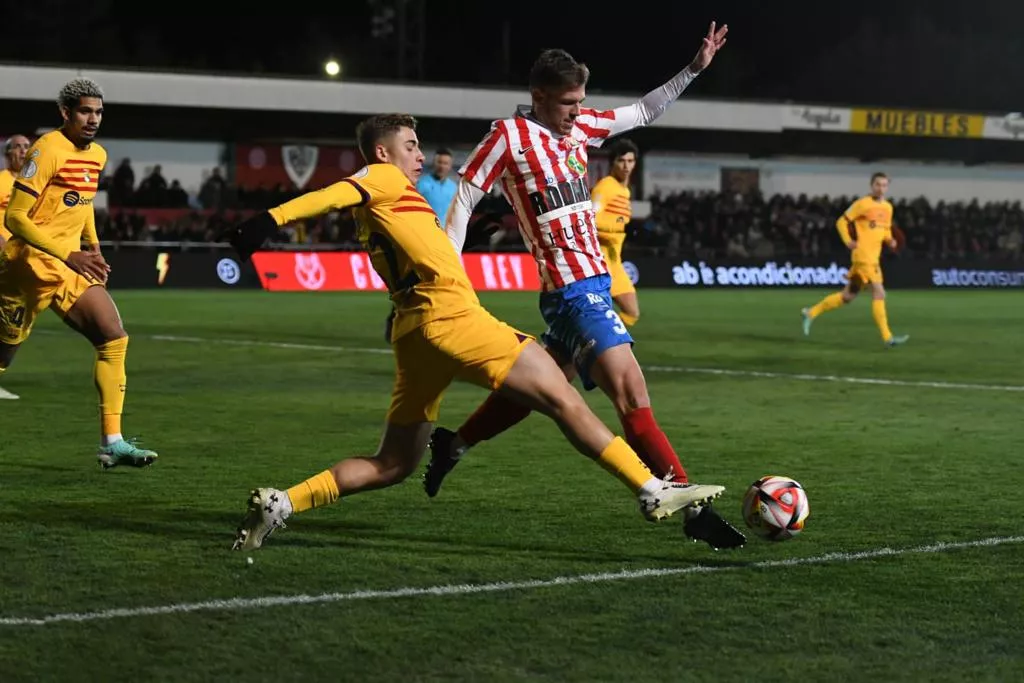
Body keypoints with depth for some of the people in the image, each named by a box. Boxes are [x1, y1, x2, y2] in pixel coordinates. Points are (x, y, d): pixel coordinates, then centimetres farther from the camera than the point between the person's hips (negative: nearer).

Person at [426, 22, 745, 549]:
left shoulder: (579, 127, 11)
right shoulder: (510, 135, -9)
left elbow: (643, 112, 23)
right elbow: (463, 200, -6)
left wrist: (694, 68, 18)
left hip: (591, 282, 9)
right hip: (574, 288, -9)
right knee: (631, 393, -16)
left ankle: (452, 446, 37)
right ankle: (692, 508, -19)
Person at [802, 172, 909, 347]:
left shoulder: (888, 207, 15)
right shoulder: (862, 204, -7)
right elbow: (841, 222, -4)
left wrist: (889, 240, 6)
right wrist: (848, 241, -18)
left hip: (874, 257, 8)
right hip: (863, 256, -8)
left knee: (847, 296, 13)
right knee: (879, 294, -14)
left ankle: (811, 313, 25)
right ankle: (887, 337, -14)